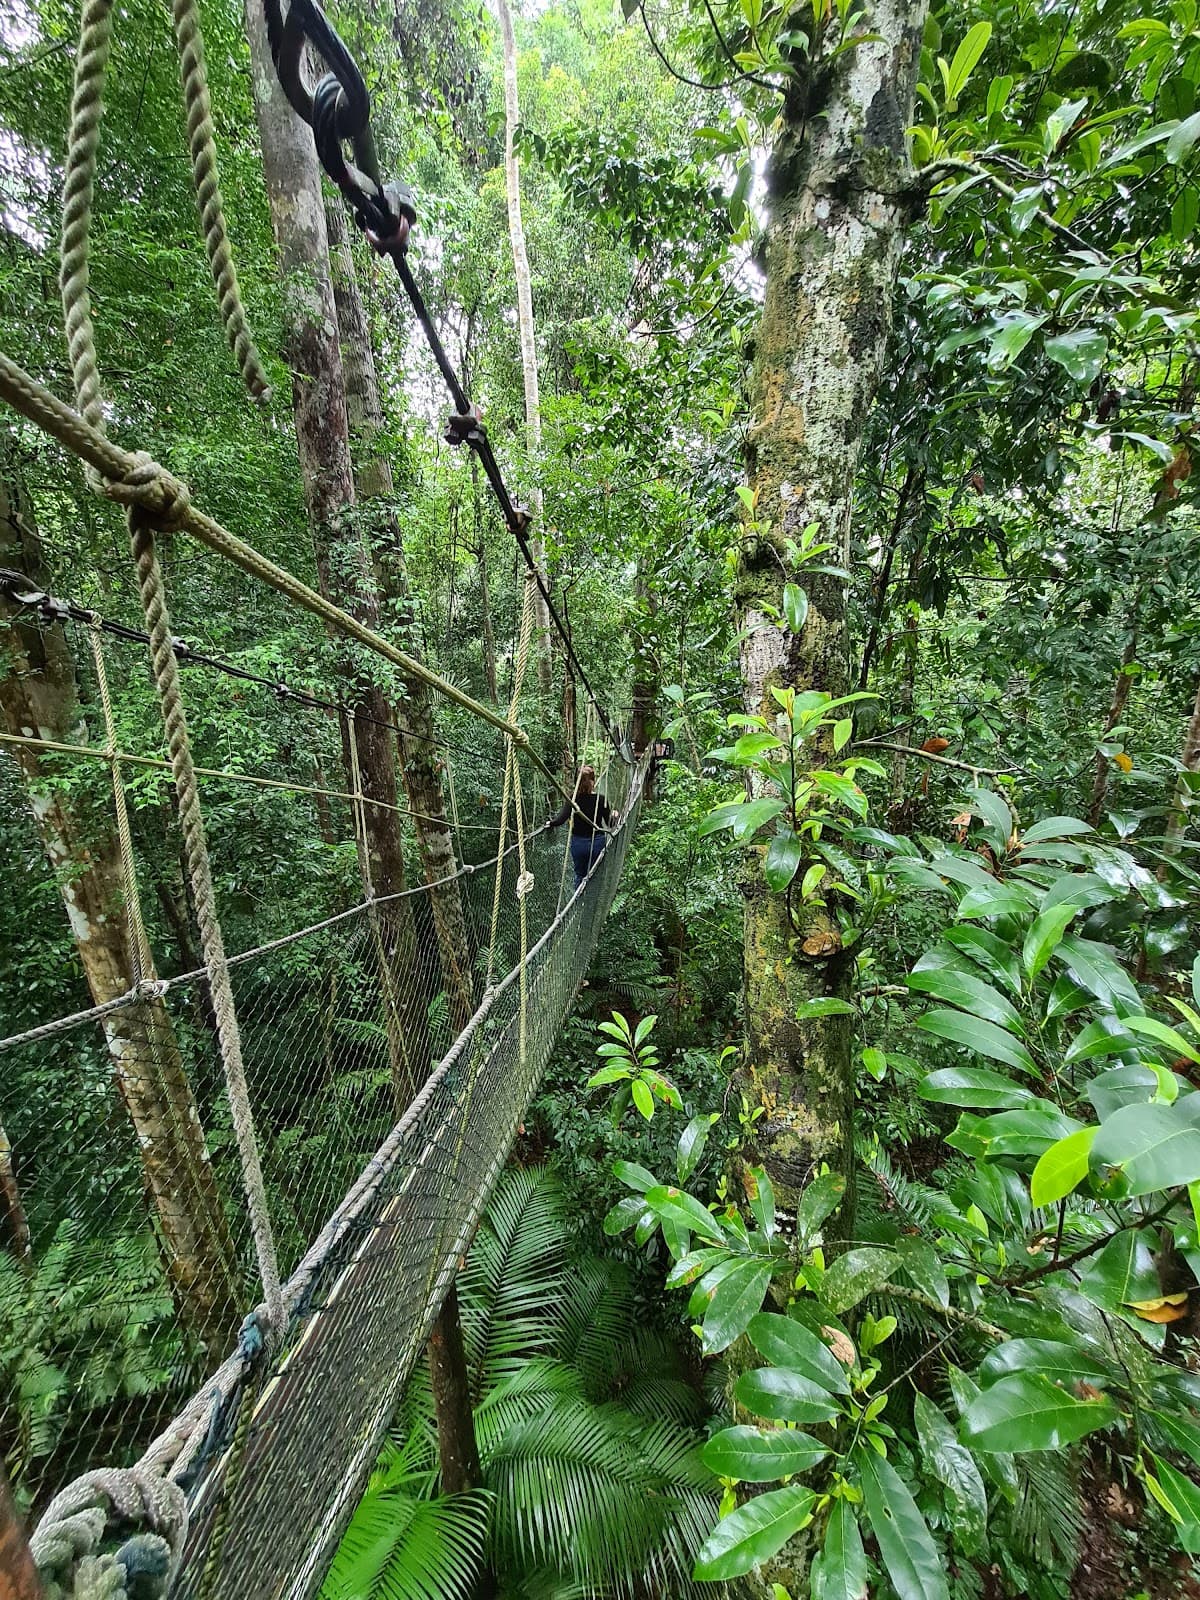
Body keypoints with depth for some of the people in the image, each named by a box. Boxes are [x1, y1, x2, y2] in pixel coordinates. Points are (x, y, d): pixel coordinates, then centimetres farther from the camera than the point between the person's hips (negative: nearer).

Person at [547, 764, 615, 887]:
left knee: (580, 875, 18)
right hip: (597, 843, -1)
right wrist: (614, 816, 14)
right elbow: (610, 824, -6)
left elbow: (561, 819, -20)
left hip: (578, 843, 1)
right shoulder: (601, 799, -12)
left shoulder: (573, 799, -11)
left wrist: (550, 823, -1)